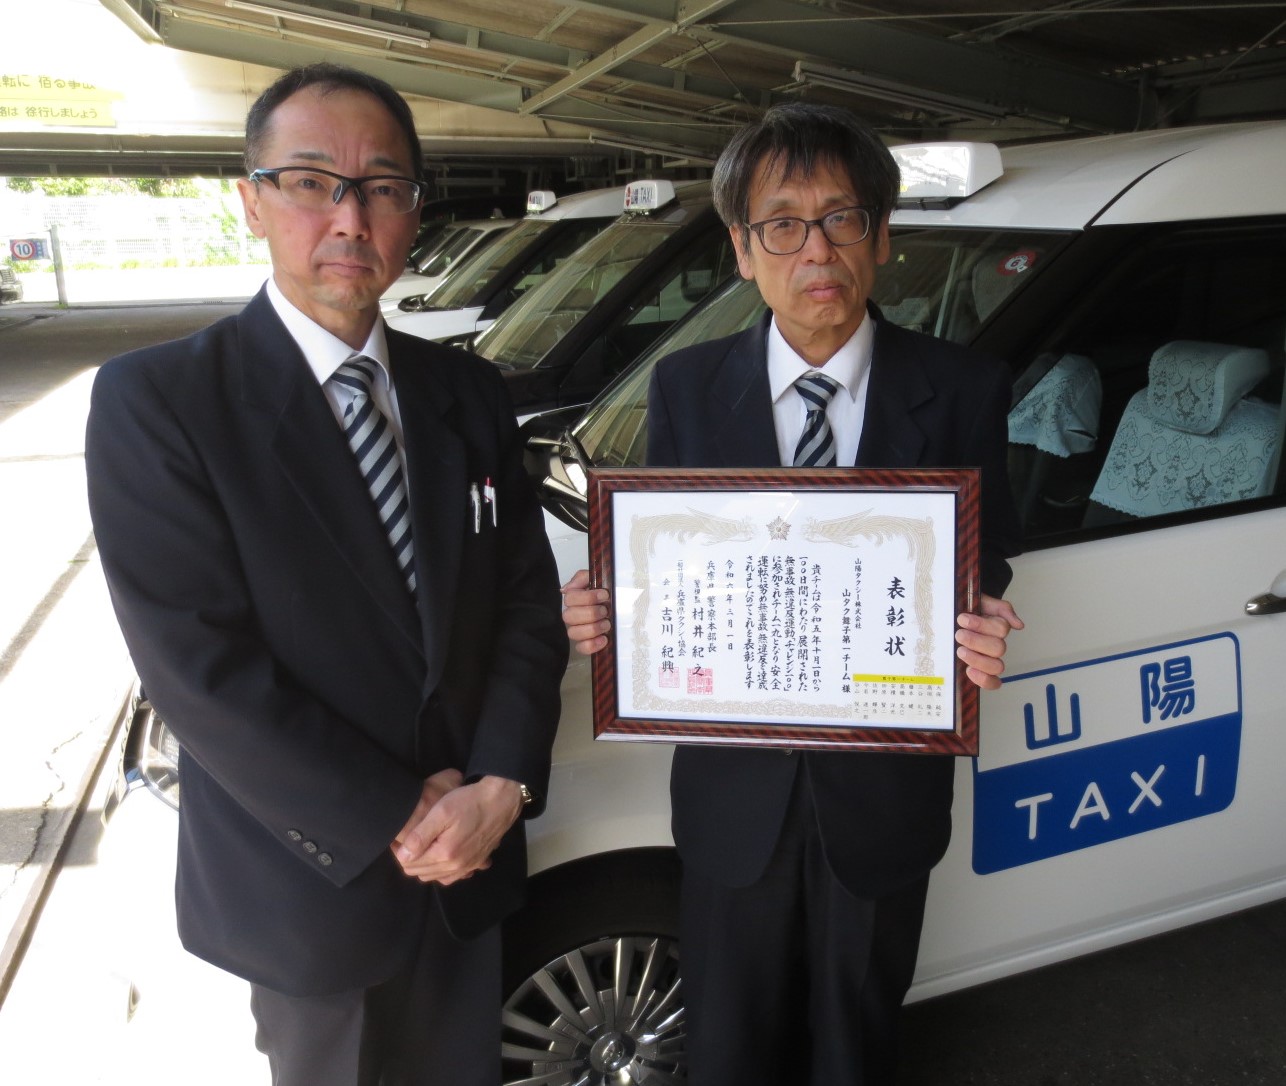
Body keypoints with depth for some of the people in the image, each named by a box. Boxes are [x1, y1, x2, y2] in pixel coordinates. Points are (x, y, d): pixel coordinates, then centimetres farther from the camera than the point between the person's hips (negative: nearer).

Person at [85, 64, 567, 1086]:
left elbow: (529, 598, -1)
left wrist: (499, 786, -15)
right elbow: (201, 668, -19)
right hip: (309, 882, -4)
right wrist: (395, 823, -17)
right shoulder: (153, 401, -15)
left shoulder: (468, 393, 0)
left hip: (471, 858, 4)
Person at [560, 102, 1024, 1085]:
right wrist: (606, 610, -20)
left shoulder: (962, 391, -7)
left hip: (883, 792, 0)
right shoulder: (686, 388, -5)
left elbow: (987, 568, -1)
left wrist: (983, 640, -23)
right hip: (733, 792, 1)